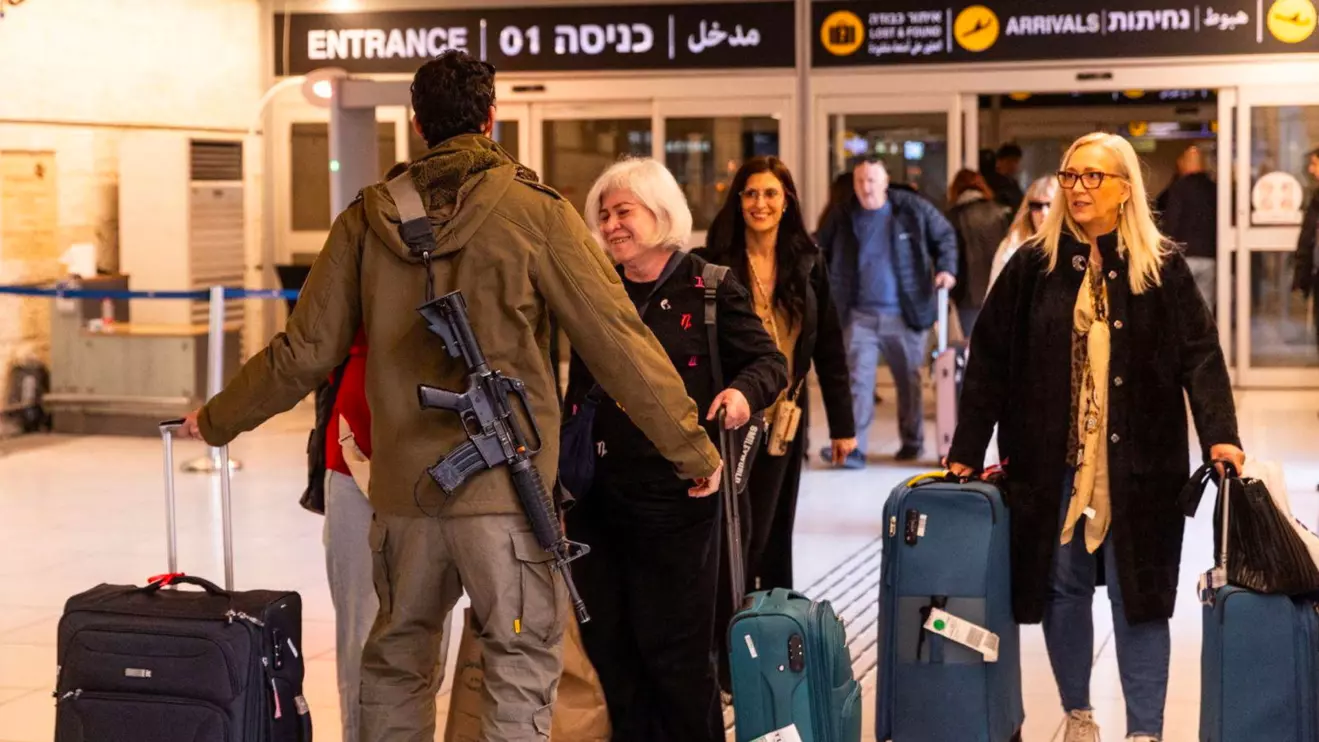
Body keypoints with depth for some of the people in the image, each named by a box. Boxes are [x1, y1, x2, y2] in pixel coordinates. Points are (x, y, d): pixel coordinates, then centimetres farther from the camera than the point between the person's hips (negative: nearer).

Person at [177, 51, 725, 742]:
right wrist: (692, 448, 2)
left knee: (395, 660, 18)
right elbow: (618, 344, -6)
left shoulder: (367, 219, 4)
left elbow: (304, 352, 7)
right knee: (520, 664, 3)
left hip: (402, 485, 4)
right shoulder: (535, 212, -5)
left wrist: (217, 419, 23)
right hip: (504, 488, -4)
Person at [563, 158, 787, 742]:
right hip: (597, 493, 5)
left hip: (674, 494, -5)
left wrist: (744, 391, -23)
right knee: (607, 644, 9)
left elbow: (769, 360, -1)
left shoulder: (708, 289, -3)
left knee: (673, 648, 0)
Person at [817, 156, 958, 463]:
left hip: (905, 314, 0)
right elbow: (820, 253, 16)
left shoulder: (914, 209, -3)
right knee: (857, 380, -10)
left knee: (909, 380, 12)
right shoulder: (841, 218, 1)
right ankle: (852, 446, -11)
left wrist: (946, 268, -4)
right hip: (860, 315, 0)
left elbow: (945, 235, 10)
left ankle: (912, 442, 29)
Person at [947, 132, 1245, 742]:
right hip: (1052, 461, 2)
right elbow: (989, 358, 3)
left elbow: (1200, 355, -5)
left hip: (1139, 464, -2)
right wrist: (966, 451, 0)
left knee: (1138, 595, 1)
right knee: (1062, 588, 9)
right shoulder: (1034, 264, 3)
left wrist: (1219, 435, -19)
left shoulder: (1162, 268, 0)